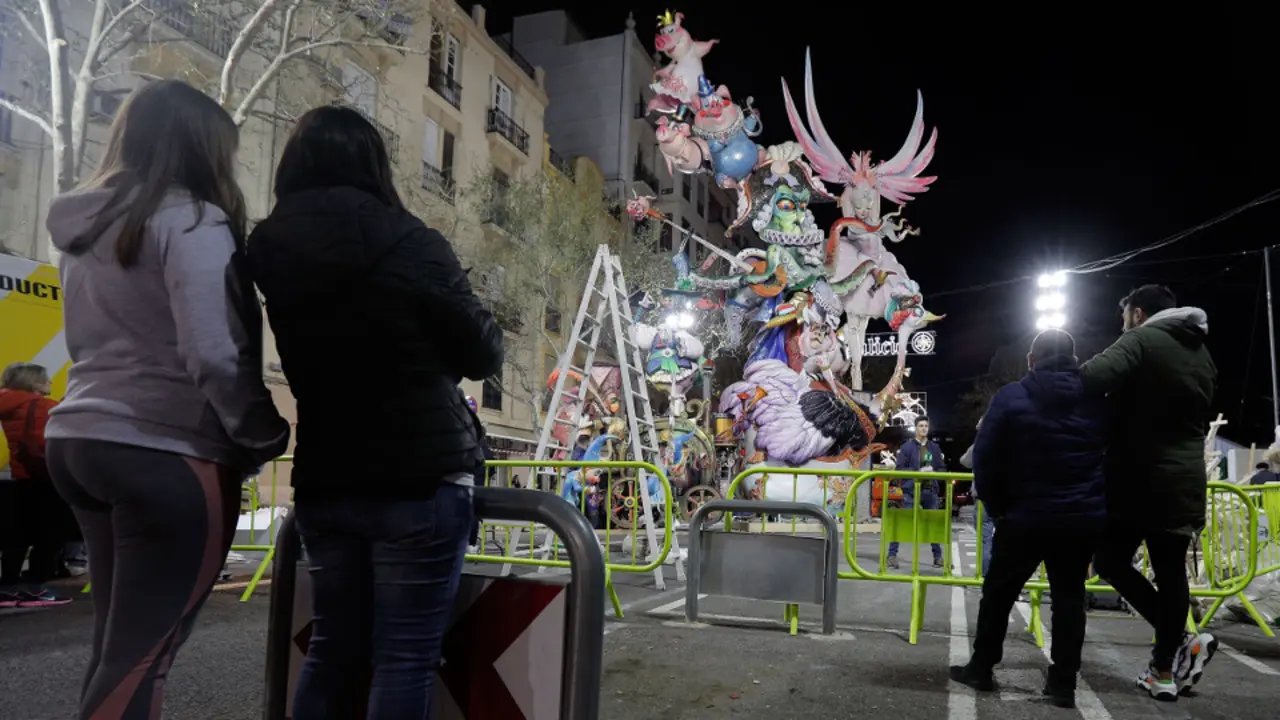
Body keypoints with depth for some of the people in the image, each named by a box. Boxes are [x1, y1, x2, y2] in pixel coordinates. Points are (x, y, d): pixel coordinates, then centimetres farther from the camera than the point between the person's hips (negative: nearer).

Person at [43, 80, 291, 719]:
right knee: (142, 654, -2)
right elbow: (213, 357, -19)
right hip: (167, 455, -8)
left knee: (118, 643, 18)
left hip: (78, 439, 8)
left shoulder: (84, 226, 15)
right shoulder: (192, 221, -10)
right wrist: (266, 439, -6)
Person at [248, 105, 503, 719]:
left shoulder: (270, 250, 3)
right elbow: (483, 356, -3)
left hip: (323, 480, 6)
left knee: (333, 646, 16)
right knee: (407, 654, 1)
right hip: (420, 476, -5)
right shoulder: (408, 242, -11)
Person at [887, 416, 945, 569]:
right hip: (911, 491, -4)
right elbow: (899, 469, -5)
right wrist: (918, 471, -16)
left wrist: (933, 471, -7)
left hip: (930, 491, 4)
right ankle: (892, 554, 1)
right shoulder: (907, 447, 0)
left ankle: (938, 556, 20)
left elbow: (943, 468, 14)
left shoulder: (935, 448, 11)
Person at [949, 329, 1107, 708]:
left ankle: (981, 668, 19)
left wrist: (997, 505, 2)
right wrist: (1095, 499, 16)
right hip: (1084, 518, 3)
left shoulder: (1011, 396, -5)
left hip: (1026, 517, -2)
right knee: (1069, 597, 11)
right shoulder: (1096, 400, 4)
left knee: (998, 592, 11)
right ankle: (1063, 683, 12)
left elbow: (984, 457, -7)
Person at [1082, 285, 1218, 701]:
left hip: (1138, 478, -7)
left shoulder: (1141, 340, -8)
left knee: (1112, 562, 2)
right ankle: (1165, 670, 14)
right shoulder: (1202, 354, 17)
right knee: (1171, 571, 9)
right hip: (1184, 481, 7)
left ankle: (1181, 644, -5)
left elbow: (1094, 377, -27)